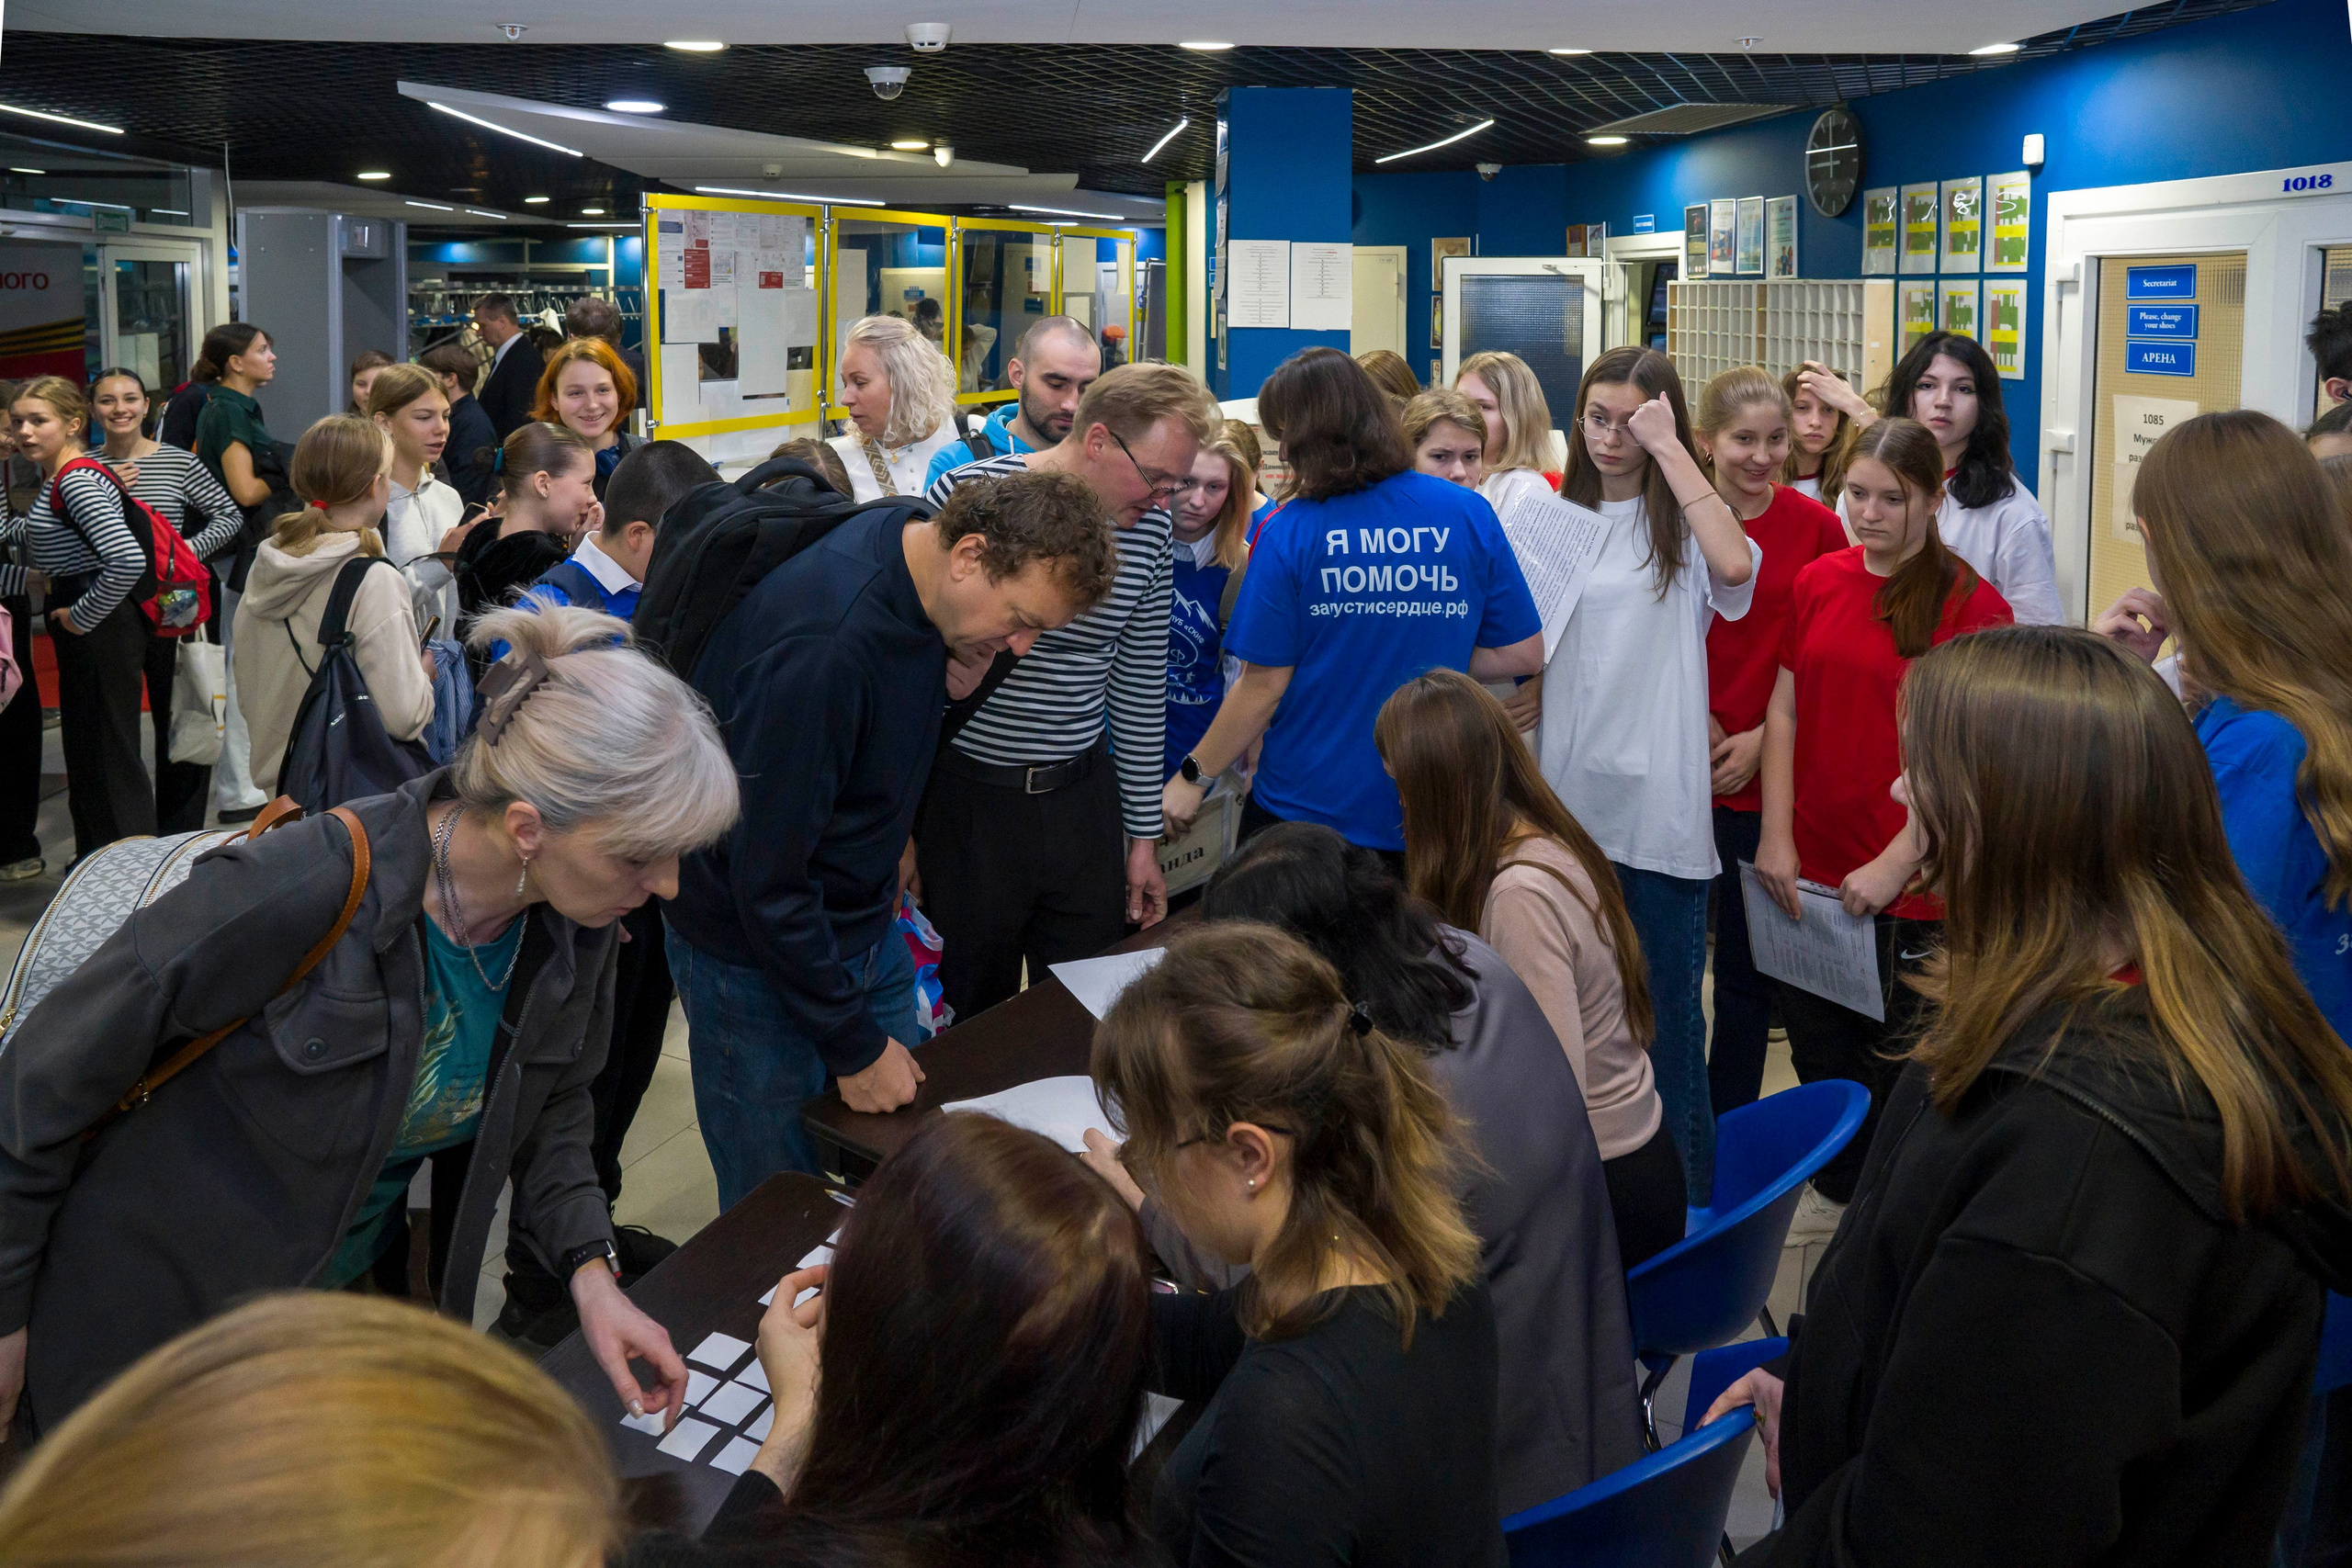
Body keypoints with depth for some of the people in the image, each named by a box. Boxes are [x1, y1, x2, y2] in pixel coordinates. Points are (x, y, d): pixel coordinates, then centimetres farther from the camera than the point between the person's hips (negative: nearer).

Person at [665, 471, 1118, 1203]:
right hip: (758, 958, -8)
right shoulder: (821, 641, -33)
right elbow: (764, 879, -25)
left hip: (863, 931, 8)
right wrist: (856, 1046, -18)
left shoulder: (918, 540, -6)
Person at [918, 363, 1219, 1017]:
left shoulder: (1151, 530, 1)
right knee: (973, 1013, 9)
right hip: (967, 797, -4)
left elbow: (1141, 690, 9)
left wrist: (1144, 837, 11)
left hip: (1083, 795, 4)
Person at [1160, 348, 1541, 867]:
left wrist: (1192, 777, 3)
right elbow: (1524, 654, 0)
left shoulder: (1287, 534, -14)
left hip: (1301, 810, -3)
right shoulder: (1470, 516, -5)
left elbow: (1263, 688, -10)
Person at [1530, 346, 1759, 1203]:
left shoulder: (1682, 522, -1)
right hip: (1569, 793, 5)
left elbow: (1734, 565, -26)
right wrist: (1533, 689, 0)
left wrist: (1668, 447, -18)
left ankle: (1683, 1194, 13)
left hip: (1658, 802, -5)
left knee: (1664, 1012, 0)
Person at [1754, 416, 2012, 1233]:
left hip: (1909, 883, -5)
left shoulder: (1971, 604, -9)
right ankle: (1837, 1187, 38)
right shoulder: (1818, 583, 5)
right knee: (1817, 1044, 17)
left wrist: (1896, 863, -16)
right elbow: (1785, 711, 7)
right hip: (1809, 872, 5)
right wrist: (1776, 835, 0)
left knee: (1892, 1062, 7)